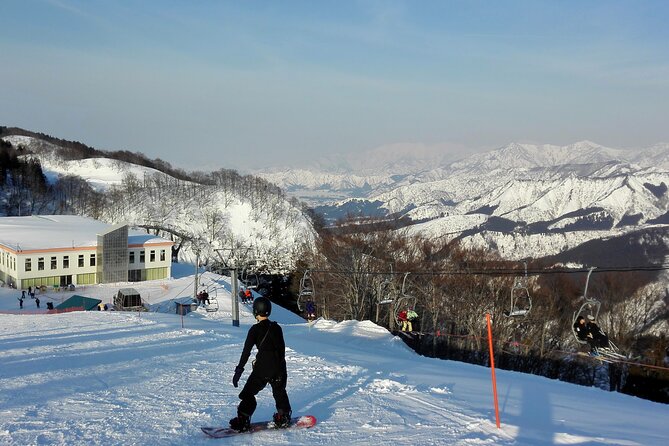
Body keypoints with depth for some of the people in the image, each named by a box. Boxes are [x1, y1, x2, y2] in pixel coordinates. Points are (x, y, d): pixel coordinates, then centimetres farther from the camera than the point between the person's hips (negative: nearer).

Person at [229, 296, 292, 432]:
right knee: (279, 392, 23)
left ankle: (243, 420, -4)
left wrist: (239, 369, -9)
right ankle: (283, 417, 26)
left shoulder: (255, 329, -8)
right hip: (278, 366, 5)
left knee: (248, 393, 4)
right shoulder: (277, 328, 7)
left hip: (262, 367, -5)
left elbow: (246, 351, -11)